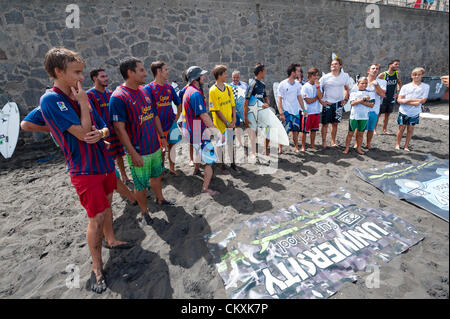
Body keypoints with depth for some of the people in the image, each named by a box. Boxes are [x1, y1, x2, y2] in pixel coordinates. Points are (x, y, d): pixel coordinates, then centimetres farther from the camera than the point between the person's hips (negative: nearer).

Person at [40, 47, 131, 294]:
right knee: (97, 218, -3)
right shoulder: (51, 100, -15)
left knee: (107, 204, 20)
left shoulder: (80, 98, 7)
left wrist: (101, 132, -14)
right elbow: (82, 133, -22)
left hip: (103, 162, 7)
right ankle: (97, 267, 15)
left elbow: (105, 127, 9)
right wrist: (84, 104, -12)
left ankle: (111, 240, 42)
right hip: (85, 169, -7)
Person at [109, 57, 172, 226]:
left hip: (155, 147, 7)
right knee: (141, 185, 8)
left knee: (156, 175, 24)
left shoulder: (145, 91, 7)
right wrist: (133, 153, -21)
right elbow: (119, 128, -19)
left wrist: (162, 137, 16)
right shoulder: (118, 97, -17)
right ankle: (144, 212, 29)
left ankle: (160, 199, 45)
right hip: (138, 152, -7)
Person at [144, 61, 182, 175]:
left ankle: (172, 168, 30)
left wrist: (176, 118, 10)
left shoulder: (169, 87, 7)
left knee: (171, 146, 13)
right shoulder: (149, 88, -10)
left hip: (171, 125, 4)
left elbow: (178, 103, 18)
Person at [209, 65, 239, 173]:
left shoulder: (229, 88, 5)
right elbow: (216, 110, -15)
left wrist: (234, 119, -5)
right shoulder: (213, 91, -14)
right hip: (220, 123, -5)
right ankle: (223, 165, 22)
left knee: (230, 143, 17)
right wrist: (226, 122, -16)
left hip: (230, 122, 6)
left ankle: (232, 163, 32)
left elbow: (233, 104, 7)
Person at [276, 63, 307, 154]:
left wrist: (304, 110, 11)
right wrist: (281, 113, -14)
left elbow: (299, 98, 15)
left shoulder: (298, 84, 8)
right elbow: (279, 100, -7)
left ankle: (296, 147, 23)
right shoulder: (283, 84, -7)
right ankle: (280, 147, 10)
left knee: (296, 130, 10)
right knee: (284, 131, -4)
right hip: (287, 111, -5)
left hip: (296, 111, 5)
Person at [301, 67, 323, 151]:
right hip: (308, 112, -5)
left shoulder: (318, 85, 9)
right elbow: (308, 101, -14)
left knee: (314, 130, 14)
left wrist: (317, 86, -11)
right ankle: (303, 146, 10)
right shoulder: (305, 87, -8)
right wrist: (317, 97, -2)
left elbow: (320, 97, -8)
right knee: (305, 130, 0)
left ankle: (312, 145, 26)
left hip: (317, 112, 5)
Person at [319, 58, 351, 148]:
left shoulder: (345, 76, 3)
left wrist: (345, 99, 6)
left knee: (335, 123, 10)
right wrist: (321, 101, -11)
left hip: (338, 103, 3)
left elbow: (347, 88, 16)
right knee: (325, 123, 1)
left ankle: (333, 142, 21)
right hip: (327, 103, -3)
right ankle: (324, 142, 14)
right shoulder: (325, 77, -8)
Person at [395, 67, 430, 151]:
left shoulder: (425, 86, 0)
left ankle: (406, 146, 19)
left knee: (410, 129, 8)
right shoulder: (405, 86, 0)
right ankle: (398, 144, 19)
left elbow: (423, 100, -7)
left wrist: (408, 100, -13)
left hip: (415, 113, 1)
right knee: (401, 128, 5)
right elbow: (399, 100, -6)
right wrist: (413, 103, -16)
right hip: (403, 112, 0)